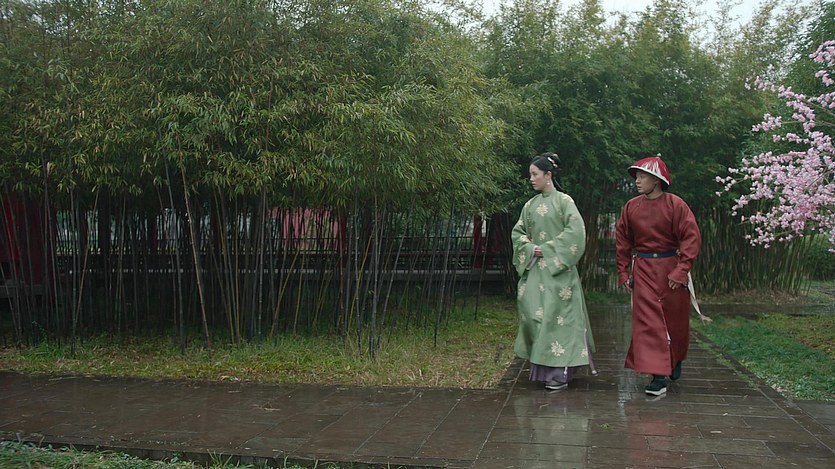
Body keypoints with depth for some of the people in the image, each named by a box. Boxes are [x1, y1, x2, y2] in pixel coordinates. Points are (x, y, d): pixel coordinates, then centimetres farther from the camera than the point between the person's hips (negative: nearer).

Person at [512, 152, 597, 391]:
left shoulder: (563, 200, -3)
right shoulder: (530, 204, 13)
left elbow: (575, 230, -13)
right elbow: (517, 232, 15)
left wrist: (550, 248, -13)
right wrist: (530, 248, -4)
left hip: (557, 269, -5)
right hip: (534, 269, 5)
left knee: (557, 316, -6)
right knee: (533, 314, 2)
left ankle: (560, 372, 0)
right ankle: (540, 368, 13)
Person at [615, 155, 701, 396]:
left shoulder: (675, 205, -9)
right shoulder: (631, 207, 2)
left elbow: (692, 237, -11)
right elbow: (622, 241, 10)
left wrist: (681, 270, -18)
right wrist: (623, 272, 7)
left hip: (670, 269, -2)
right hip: (643, 270, 2)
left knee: (675, 320, 12)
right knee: (648, 321, -5)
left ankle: (675, 359, 40)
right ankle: (658, 376, -3)